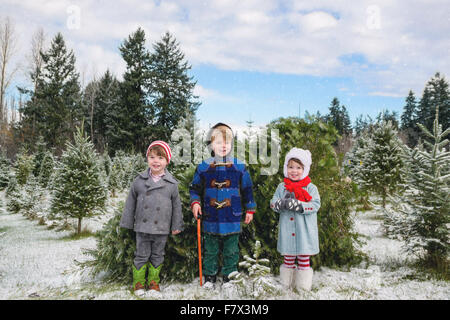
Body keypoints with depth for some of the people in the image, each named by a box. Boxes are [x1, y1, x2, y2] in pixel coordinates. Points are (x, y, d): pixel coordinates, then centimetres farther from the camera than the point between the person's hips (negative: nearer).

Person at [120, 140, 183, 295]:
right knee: (142, 255, 10)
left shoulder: (172, 183, -4)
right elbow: (131, 202, 6)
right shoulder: (139, 180, -2)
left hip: (162, 228, 0)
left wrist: (176, 226, 5)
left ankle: (153, 281, 30)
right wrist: (127, 222, 7)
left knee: (157, 256, 13)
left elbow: (176, 205, 3)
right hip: (142, 227, 0)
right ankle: (139, 282, 24)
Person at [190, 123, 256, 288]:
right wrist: (195, 203, -6)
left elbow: (247, 190, 8)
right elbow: (194, 188, 9)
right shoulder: (203, 167, -1)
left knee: (231, 251, 12)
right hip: (210, 220, 0)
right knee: (210, 251, 13)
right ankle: (209, 278, 29)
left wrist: (250, 210, 9)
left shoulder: (239, 167, 0)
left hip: (232, 220, 0)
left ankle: (229, 278, 28)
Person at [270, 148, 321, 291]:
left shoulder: (311, 188, -4)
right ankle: (287, 283, 29)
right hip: (287, 230, 2)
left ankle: (303, 285, 22)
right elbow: (273, 202, -1)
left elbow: (315, 204, -14)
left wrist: (298, 205, -27)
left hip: (304, 230, -2)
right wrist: (282, 203, -23)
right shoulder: (282, 187, 5)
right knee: (288, 257, 15)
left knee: (304, 258, 9)